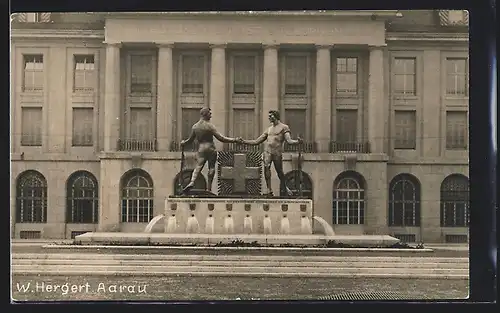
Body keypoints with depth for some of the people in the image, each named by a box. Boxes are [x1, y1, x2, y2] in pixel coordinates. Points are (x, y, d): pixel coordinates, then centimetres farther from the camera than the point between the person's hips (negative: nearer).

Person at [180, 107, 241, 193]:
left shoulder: (195, 126, 7)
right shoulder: (210, 126, -7)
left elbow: (190, 139, 16)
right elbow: (220, 138, -12)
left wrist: (183, 143, 39)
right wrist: (234, 140, -10)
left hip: (201, 149, 3)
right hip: (210, 148, -3)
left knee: (198, 166, -1)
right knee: (211, 167, 6)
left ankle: (192, 182, -24)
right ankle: (209, 188, 4)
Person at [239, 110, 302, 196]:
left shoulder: (284, 127, 9)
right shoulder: (269, 129, 23)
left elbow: (289, 141, -3)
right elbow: (257, 141, 24)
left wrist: (297, 141, -24)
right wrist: (244, 141, 19)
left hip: (277, 152, -3)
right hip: (267, 150, 3)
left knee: (280, 172, 1)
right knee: (266, 166, -20)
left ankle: (283, 186, 31)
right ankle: (269, 190, -21)